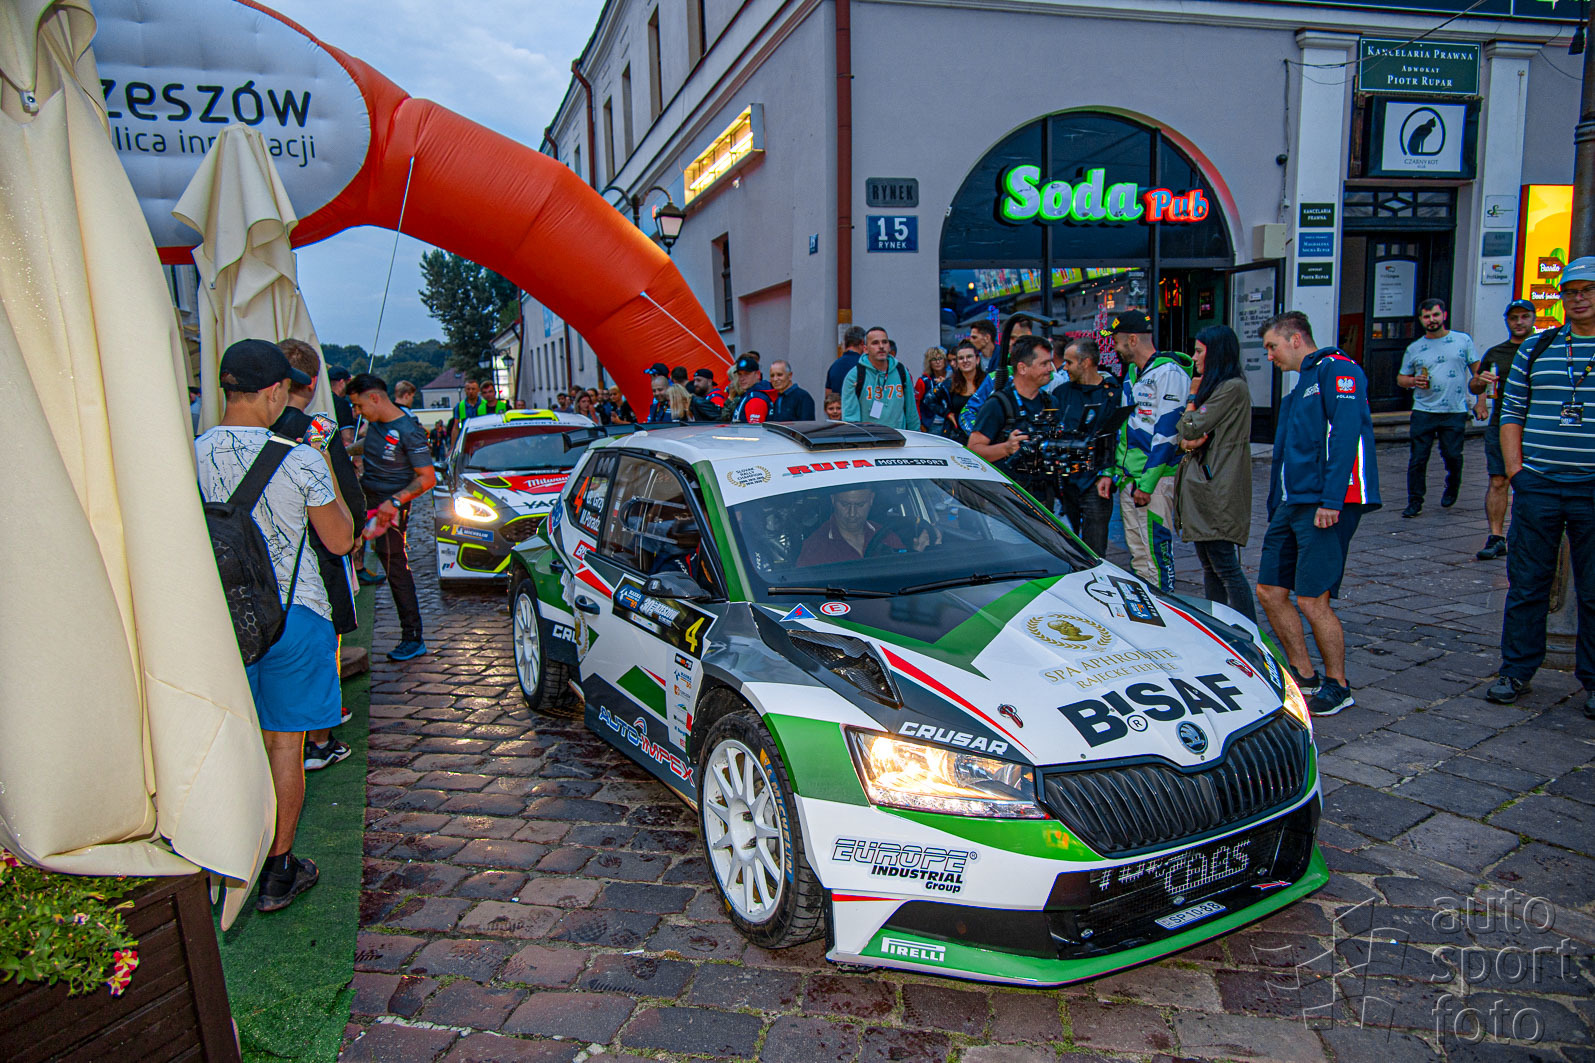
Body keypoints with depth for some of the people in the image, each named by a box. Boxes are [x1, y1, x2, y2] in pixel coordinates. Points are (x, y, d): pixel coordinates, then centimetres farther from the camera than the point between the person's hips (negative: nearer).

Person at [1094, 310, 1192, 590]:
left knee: (1157, 551, -5)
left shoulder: (1169, 373, -12)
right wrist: (1110, 471, 14)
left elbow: (1167, 432, -17)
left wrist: (1147, 483, -19)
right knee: (1137, 552, 13)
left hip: (1155, 478, -9)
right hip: (1127, 477, 9)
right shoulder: (1131, 372, 17)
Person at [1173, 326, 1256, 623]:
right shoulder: (1213, 388, 20)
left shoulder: (1233, 388, -11)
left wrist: (1194, 395, 2)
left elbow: (1193, 427, -14)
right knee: (1209, 567, 12)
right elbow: (1183, 434, 15)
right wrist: (1188, 443, -8)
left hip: (1218, 489, -10)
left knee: (1225, 566, -11)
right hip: (1200, 485, 10)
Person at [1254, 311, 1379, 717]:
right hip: (1292, 503, 10)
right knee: (1270, 591, 8)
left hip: (1325, 504, -9)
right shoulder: (1299, 389, 24)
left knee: (1312, 600, -7)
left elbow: (1345, 435, -17)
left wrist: (1331, 500, -24)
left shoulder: (1337, 370, -5)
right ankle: (1304, 677, 21)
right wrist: (1275, 510, 23)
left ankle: (1337, 687, 11)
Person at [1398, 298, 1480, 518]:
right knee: (1418, 458, -2)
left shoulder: (1463, 340, 6)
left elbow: (1478, 372, 8)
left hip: (1455, 411, -1)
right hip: (1423, 411, 1)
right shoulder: (1414, 348, 8)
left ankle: (1452, 488, 32)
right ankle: (1415, 501, 8)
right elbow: (1400, 378, 15)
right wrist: (1413, 381, -8)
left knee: (1452, 455, 3)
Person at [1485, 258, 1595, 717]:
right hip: (1536, 485, 2)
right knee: (1526, 584, 8)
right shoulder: (1535, 349, 11)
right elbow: (1511, 413, 12)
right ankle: (1516, 672, 19)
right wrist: (1514, 469, 1)